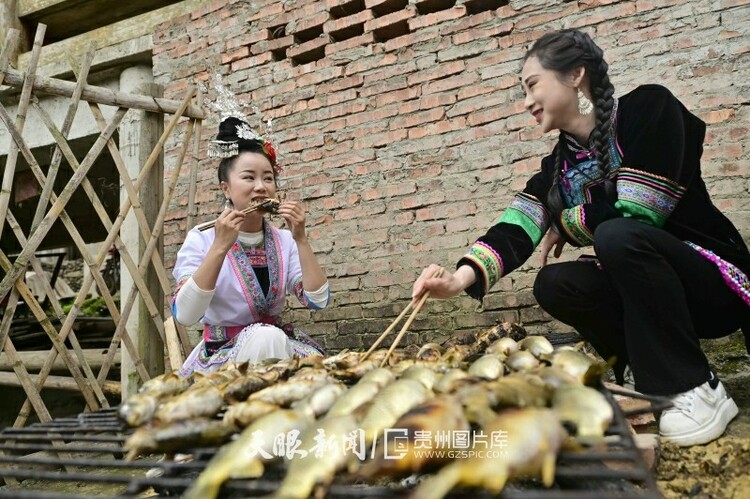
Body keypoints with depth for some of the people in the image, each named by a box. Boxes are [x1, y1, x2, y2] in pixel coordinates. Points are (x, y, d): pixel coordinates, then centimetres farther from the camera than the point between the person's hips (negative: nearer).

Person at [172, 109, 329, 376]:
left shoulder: (285, 241, 4)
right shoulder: (201, 239, -6)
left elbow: (318, 300, -7)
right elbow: (184, 315, -19)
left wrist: (301, 239, -15)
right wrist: (220, 247, -25)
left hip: (278, 348, 4)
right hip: (219, 355, -3)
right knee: (266, 337, -32)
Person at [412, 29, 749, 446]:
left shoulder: (647, 108, -15)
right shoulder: (559, 166, 3)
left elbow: (635, 215, -25)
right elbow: (515, 232, -11)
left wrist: (564, 226, -7)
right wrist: (463, 277, -30)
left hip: (716, 280, -6)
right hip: (648, 286, 6)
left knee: (618, 236, -31)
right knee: (554, 284, -17)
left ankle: (693, 391, -18)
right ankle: (658, 373, 2)